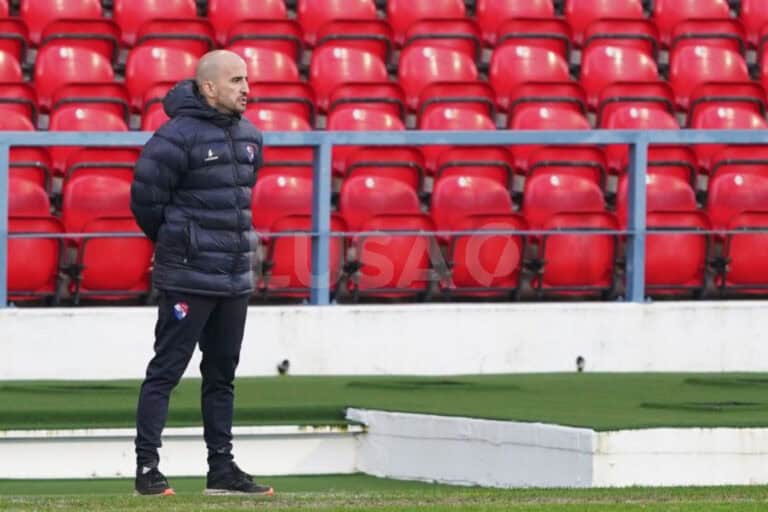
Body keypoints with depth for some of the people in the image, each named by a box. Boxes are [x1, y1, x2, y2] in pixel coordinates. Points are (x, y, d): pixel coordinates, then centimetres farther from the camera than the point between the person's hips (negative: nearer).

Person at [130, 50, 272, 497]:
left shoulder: (249, 136, 11)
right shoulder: (178, 136, -13)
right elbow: (146, 197, -9)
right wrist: (175, 245, 4)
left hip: (235, 278, 8)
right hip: (187, 278, -7)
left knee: (223, 374, 12)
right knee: (166, 370, -5)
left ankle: (222, 468, 17)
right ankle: (147, 468, -3)